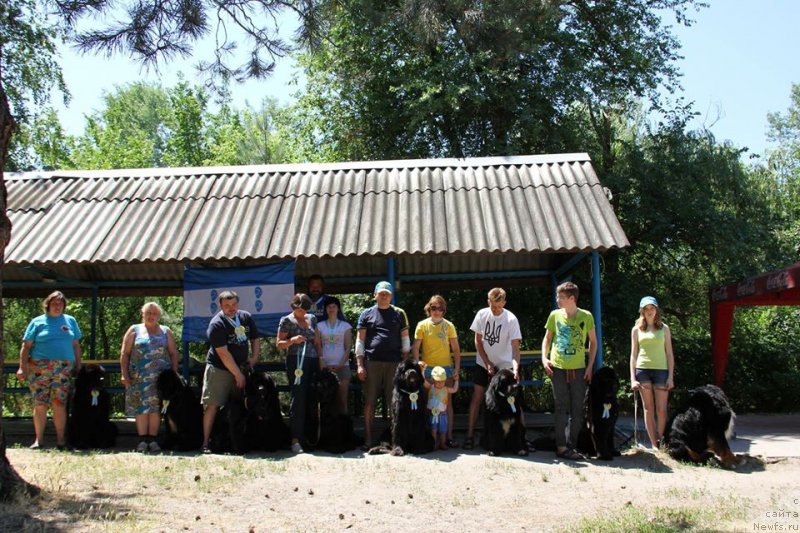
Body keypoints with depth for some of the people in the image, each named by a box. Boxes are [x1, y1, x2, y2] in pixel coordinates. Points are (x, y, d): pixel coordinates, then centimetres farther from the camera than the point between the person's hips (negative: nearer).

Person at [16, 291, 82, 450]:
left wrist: (78, 365, 10)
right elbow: (26, 346, 4)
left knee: (59, 404, -3)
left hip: (63, 369, 1)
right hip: (39, 369, -1)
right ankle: (38, 439, 8)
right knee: (40, 404, 0)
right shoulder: (38, 322, 7)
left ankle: (61, 440, 2)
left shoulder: (70, 321, 13)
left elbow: (76, 345, 15)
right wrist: (22, 368, -3)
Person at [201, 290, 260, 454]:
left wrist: (254, 358, -1)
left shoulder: (246, 317, 2)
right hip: (219, 369, -5)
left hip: (241, 367, 6)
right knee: (213, 405, -7)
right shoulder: (217, 324, -16)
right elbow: (223, 353, -19)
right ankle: (206, 442, -2)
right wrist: (238, 374, -18)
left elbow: (255, 339, 15)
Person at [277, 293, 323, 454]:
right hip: (296, 362, -5)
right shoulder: (287, 321, 1)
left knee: (311, 399, 3)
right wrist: (293, 340, -18)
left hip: (312, 362, 5)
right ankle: (295, 439, -10)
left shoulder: (312, 319, 15)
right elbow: (279, 344, 0)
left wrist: (320, 359, 11)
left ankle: (308, 435, 11)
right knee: (298, 399, -10)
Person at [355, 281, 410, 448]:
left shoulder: (399, 313, 13)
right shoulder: (367, 314, 10)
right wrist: (360, 365, -1)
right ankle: (368, 439, 5)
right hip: (372, 363, 0)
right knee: (369, 402, 1)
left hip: (394, 363, 1)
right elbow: (360, 340, 7)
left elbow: (405, 338, 13)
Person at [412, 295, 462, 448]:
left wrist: (457, 368, -1)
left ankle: (449, 436, 5)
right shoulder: (422, 325, 2)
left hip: (446, 367, 1)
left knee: (447, 401, 2)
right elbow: (415, 347, -1)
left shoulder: (448, 325, 5)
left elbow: (456, 349, 6)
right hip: (428, 368, -1)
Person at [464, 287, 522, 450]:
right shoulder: (482, 314, -9)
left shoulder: (511, 319, -17)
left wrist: (515, 368, -33)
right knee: (477, 397, -1)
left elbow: (515, 347, -20)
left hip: (504, 365, -2)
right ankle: (470, 435, 3)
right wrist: (487, 363, -7)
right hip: (483, 363, 2)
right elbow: (477, 341, -1)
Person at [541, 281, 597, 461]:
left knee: (577, 410, 5)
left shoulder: (586, 316, -3)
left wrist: (590, 366, 0)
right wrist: (544, 358, -3)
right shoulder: (555, 315, 0)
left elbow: (593, 342, 6)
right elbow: (547, 338, 11)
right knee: (561, 408, 2)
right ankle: (561, 446, 6)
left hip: (579, 370, 0)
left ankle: (572, 446, 15)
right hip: (558, 368, 0)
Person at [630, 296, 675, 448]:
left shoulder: (664, 328, 9)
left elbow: (669, 354, 7)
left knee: (661, 409, -4)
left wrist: (671, 377, -1)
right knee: (648, 409, 2)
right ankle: (654, 445, 5)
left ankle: (661, 443, 6)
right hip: (642, 370, 0)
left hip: (661, 370, 0)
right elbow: (633, 354, 7)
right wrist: (633, 378, -1)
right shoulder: (637, 329, 9)